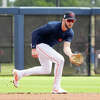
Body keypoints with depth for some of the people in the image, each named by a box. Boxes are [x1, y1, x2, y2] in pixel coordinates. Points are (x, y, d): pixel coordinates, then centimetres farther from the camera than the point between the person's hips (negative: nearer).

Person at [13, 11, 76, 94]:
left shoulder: (70, 33, -8)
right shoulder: (52, 26, -28)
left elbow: (66, 47, -18)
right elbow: (35, 33, -24)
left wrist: (70, 54, -41)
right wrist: (34, 49, -29)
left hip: (48, 47, 9)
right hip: (40, 44, -9)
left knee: (46, 70, 21)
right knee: (60, 59, -22)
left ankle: (19, 73, 31)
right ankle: (56, 88, -14)